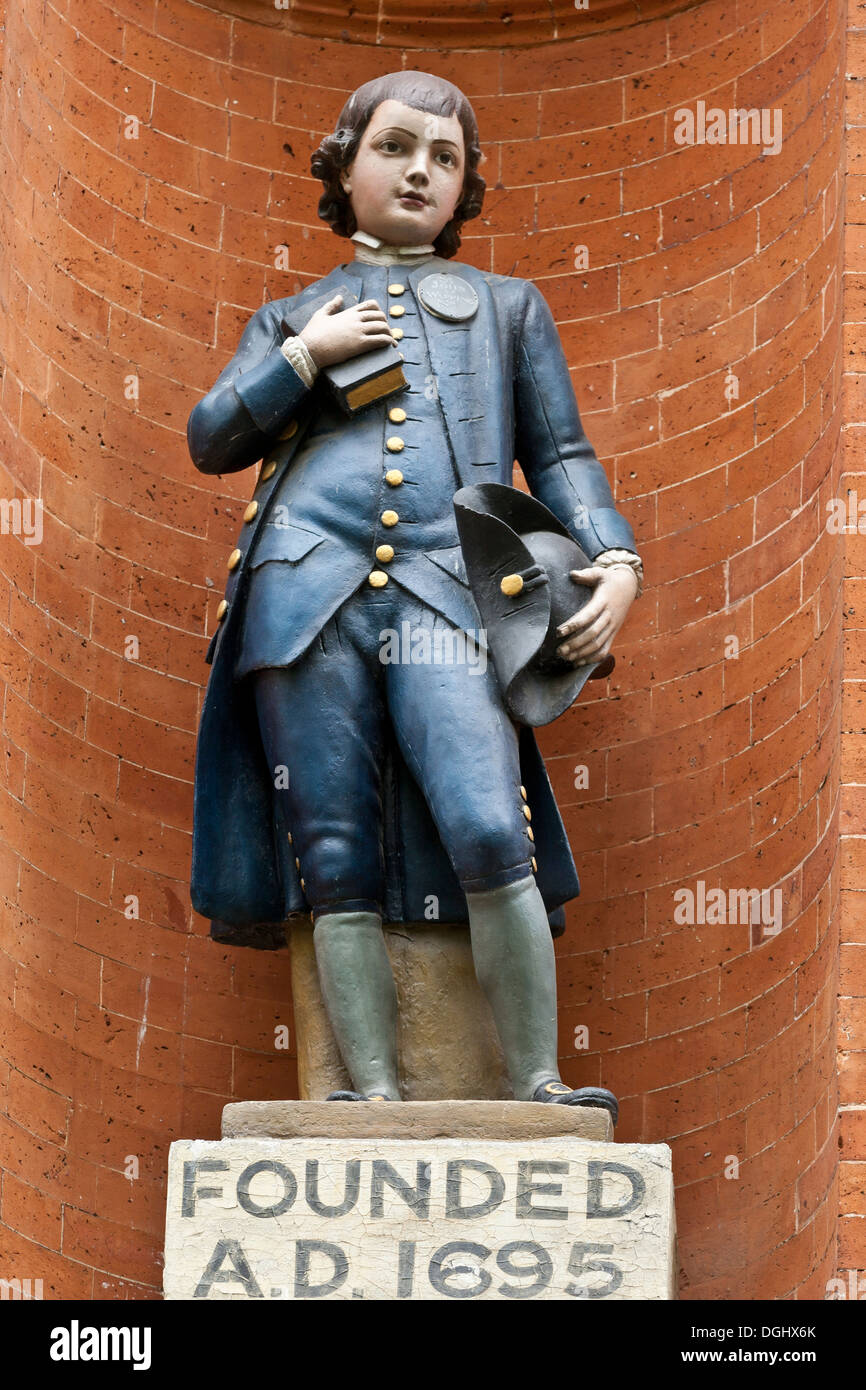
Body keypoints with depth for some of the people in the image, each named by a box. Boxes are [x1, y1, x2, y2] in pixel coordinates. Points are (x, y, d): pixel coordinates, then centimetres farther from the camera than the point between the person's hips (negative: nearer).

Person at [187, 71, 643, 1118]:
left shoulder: (509, 307, 27)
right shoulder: (291, 318, 27)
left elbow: (560, 456, 20)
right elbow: (212, 440, 17)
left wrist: (614, 560, 3)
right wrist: (304, 358, 4)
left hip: (449, 595, -1)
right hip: (311, 593, 1)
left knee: (488, 837, -20)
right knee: (337, 861, -5)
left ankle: (536, 1089, -11)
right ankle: (373, 1094, 0)